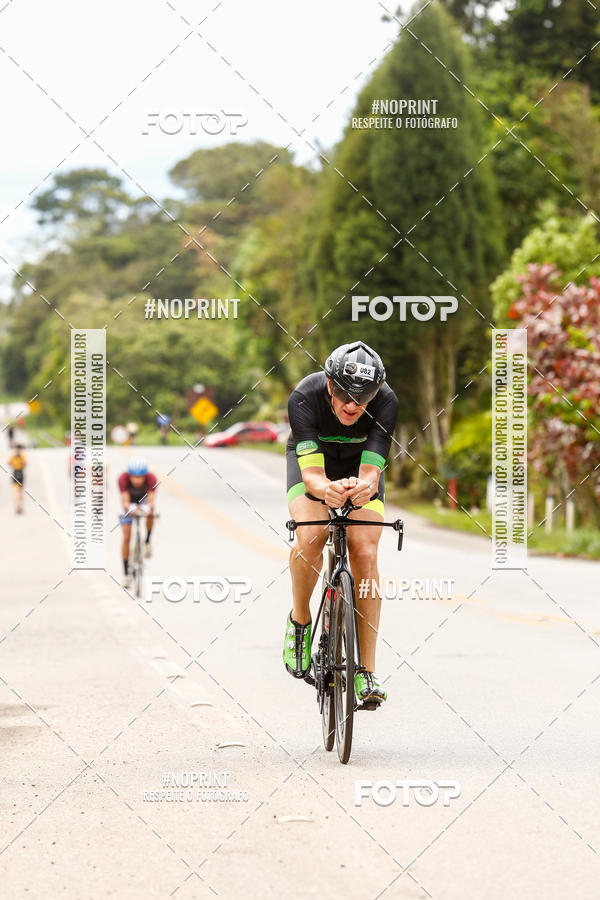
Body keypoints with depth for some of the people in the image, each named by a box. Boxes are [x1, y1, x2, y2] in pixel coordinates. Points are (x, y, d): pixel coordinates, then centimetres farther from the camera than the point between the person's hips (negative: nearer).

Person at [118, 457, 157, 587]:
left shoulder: (151, 479, -33)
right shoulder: (123, 479, -34)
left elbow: (151, 501, -41)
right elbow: (125, 502, -40)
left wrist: (148, 508, -63)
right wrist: (130, 507, -61)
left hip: (144, 500, 0)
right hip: (130, 504, 0)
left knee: (150, 511, -35)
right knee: (126, 537, -9)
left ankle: (147, 541, -10)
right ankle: (126, 573, 4)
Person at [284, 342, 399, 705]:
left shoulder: (386, 402, -32)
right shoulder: (305, 397, -34)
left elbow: (371, 471, -35)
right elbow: (311, 472, -38)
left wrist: (365, 486, -59)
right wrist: (325, 489, -61)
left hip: (360, 467, 1)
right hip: (311, 460, -1)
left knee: (366, 555, -18)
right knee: (311, 536, -30)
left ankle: (367, 672, -13)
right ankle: (300, 620, -2)